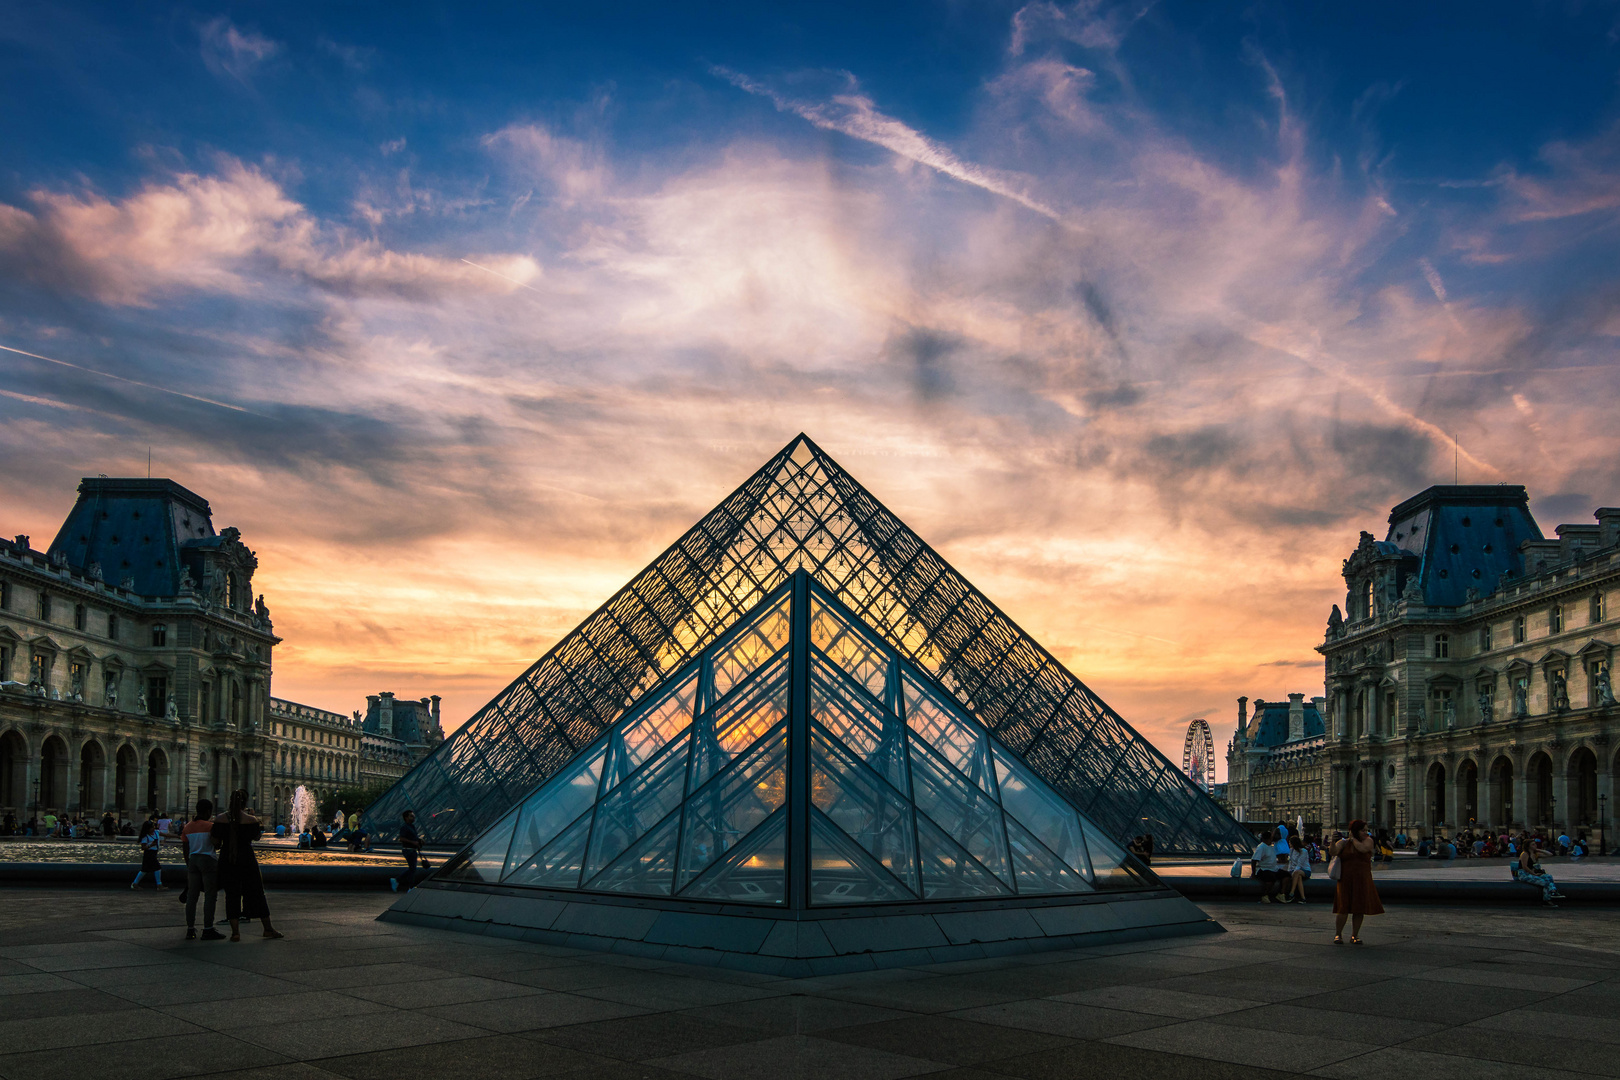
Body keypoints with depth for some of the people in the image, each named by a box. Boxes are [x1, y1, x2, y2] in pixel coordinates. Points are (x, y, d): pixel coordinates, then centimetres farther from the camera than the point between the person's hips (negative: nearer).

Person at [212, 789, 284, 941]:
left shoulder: (220, 819, -5)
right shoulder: (251, 820, -10)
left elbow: (216, 843, -1)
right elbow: (256, 837, 5)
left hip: (226, 860, 2)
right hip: (247, 859, -1)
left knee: (231, 894, 8)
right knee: (256, 893, 9)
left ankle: (235, 931, 5)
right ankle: (268, 928, 16)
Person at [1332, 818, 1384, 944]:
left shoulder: (1368, 840, 5)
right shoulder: (1343, 843, 4)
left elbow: (1363, 848, -16)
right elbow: (1333, 852, -12)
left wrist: (1353, 839, -4)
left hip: (1362, 881, 1)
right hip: (1345, 880, -1)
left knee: (1359, 909, 1)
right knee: (1343, 908, -6)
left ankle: (1354, 936, 13)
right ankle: (1338, 934, 7)